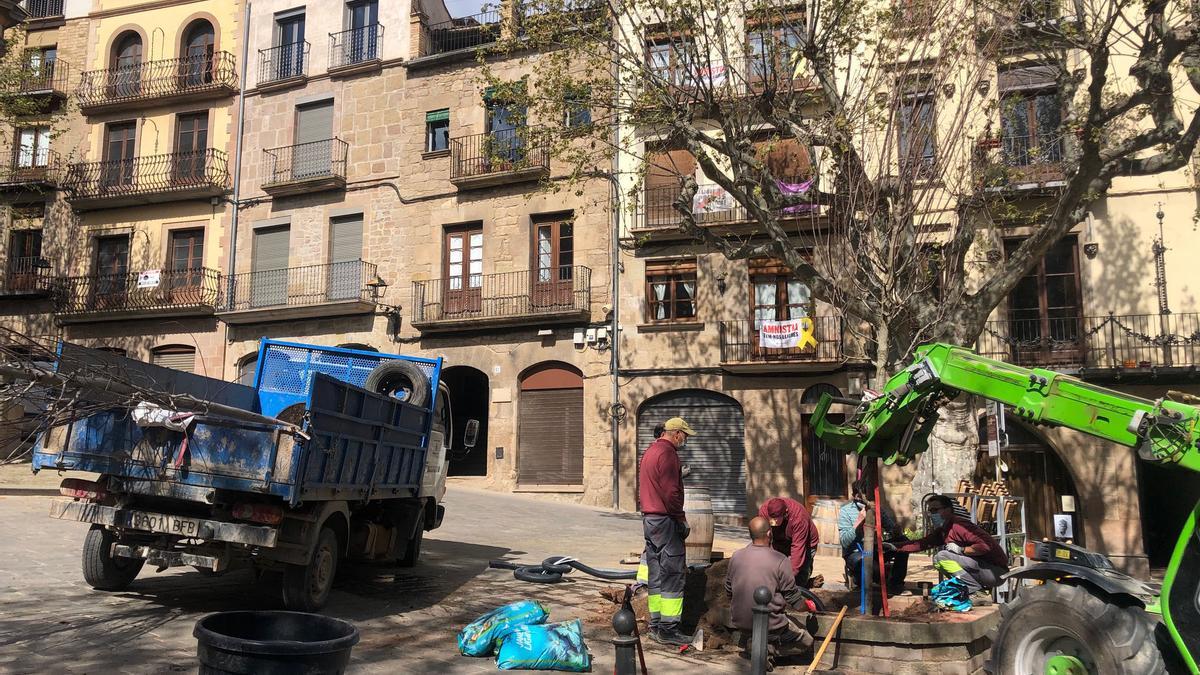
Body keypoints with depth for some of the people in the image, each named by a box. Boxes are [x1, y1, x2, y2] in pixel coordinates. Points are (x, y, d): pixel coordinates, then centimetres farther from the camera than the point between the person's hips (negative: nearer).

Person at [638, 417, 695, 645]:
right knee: (673, 573, -5)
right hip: (665, 519, -10)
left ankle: (656, 625, 18)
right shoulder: (667, 453, -14)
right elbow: (671, 491, -20)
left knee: (655, 573, 13)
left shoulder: (650, 451, 17)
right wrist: (681, 519, -12)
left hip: (648, 517, 10)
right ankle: (668, 628, -4)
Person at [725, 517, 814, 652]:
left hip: (739, 622, 5)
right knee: (807, 641, 14)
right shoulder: (780, 561, -17)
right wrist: (809, 606, 14)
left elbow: (728, 591, 8)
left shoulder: (736, 556, -4)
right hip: (770, 625, -5)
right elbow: (794, 600, -8)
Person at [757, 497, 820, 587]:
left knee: (800, 578, -12)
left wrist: (792, 573, -40)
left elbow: (798, 548, -38)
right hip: (780, 542, 4)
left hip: (805, 544, -4)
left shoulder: (799, 518, -40)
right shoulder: (763, 510, -28)